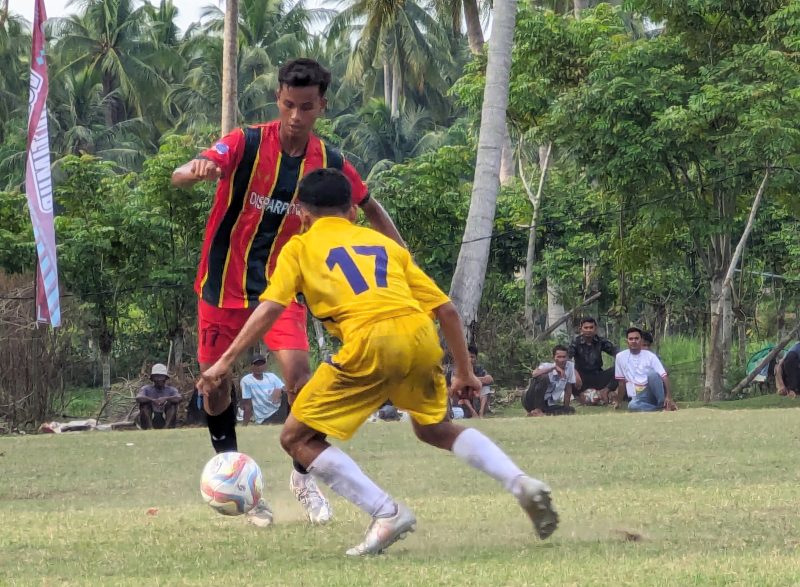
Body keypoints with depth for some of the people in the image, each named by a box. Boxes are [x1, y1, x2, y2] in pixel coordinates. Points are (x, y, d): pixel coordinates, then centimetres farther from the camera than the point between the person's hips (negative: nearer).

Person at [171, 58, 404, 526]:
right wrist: (198, 171, -53)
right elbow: (179, 178, -28)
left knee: (297, 371, -17)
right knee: (215, 383, 2)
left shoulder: (329, 162, -5)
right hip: (224, 283, -1)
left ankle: (304, 478, 3)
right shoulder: (247, 144, -15)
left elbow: (370, 207, 13)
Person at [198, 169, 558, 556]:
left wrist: (225, 361, 5)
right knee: (435, 429, 31)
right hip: (420, 335, 5)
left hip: (369, 342, -5)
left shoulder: (300, 247, 20)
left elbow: (270, 308, 4)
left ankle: (386, 513, -4)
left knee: (298, 439, 9)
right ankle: (521, 483, 13)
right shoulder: (385, 244, 30)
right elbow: (446, 309, 24)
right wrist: (464, 371, 32)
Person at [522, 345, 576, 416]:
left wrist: (566, 410, 0)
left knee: (571, 410, -17)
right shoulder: (547, 366, -13)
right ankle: (537, 410, -25)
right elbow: (534, 373, -36)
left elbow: (568, 389, 2)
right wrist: (554, 368, -36)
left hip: (547, 404, 4)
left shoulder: (570, 366, -3)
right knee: (543, 377, -30)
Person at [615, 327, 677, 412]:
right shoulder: (620, 357, 6)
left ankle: (664, 404, -24)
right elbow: (621, 381, 14)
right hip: (638, 397, 0)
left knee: (652, 373, -33)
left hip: (653, 392, 0)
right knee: (632, 406, -37)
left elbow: (664, 377, -9)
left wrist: (669, 397, -23)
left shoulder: (650, 356, 0)